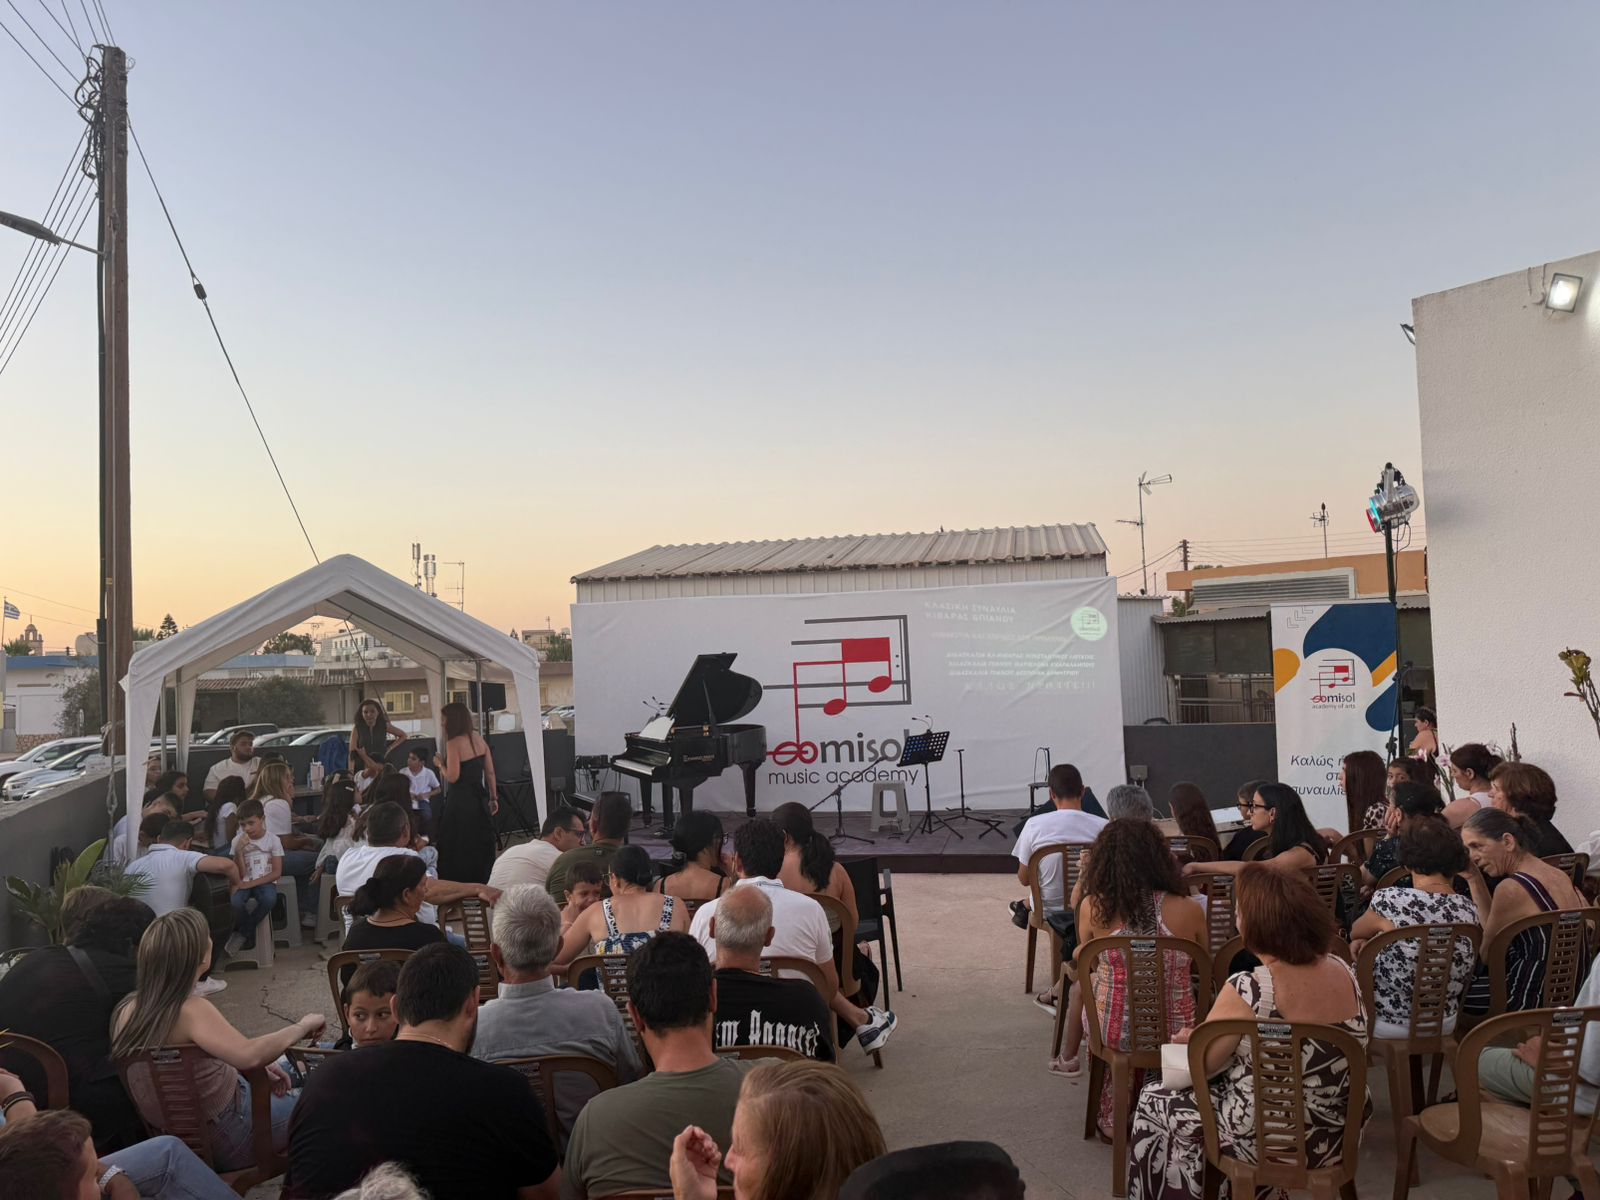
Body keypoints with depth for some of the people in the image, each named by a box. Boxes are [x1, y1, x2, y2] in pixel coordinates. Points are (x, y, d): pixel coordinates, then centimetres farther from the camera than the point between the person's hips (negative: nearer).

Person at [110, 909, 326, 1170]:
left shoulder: (127, 1009, -6)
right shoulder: (191, 1010, -30)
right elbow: (249, 1055, -44)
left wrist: (259, 1066, 4)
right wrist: (302, 1026, -27)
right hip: (223, 1140, -8)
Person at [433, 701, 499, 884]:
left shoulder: (453, 743, -13)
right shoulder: (479, 739, 8)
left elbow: (452, 777, -17)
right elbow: (490, 772, 10)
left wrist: (440, 764, 1)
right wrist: (493, 798, 16)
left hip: (460, 802, -7)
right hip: (480, 799, 7)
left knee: (459, 850, 3)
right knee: (481, 845, 15)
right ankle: (483, 882, 21)